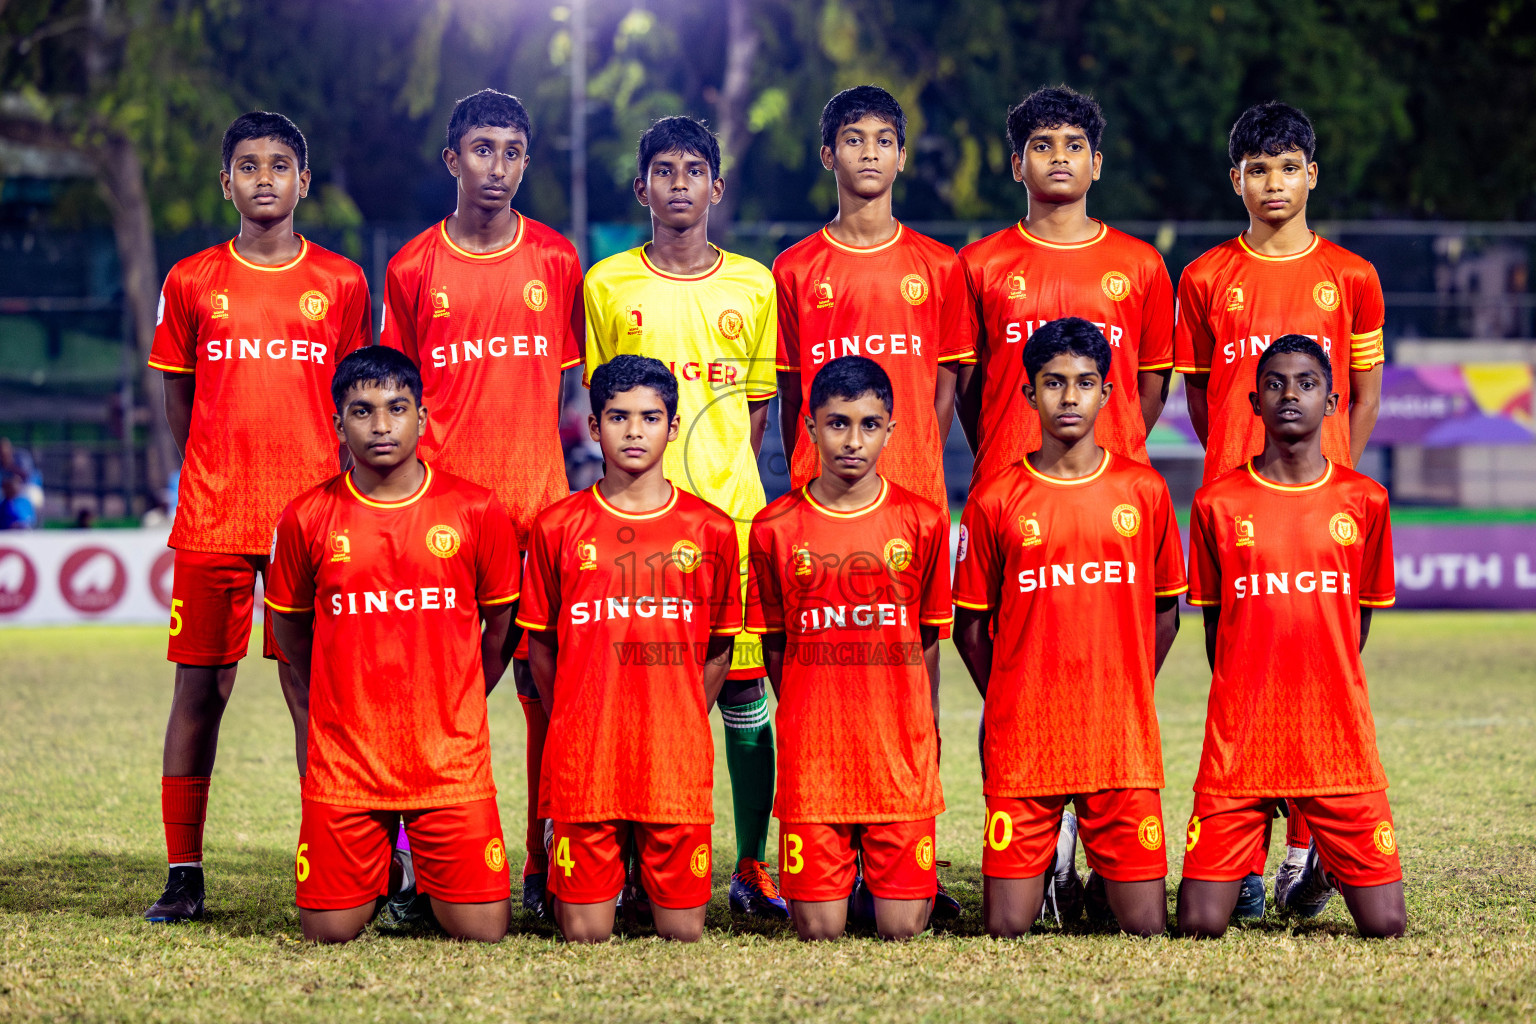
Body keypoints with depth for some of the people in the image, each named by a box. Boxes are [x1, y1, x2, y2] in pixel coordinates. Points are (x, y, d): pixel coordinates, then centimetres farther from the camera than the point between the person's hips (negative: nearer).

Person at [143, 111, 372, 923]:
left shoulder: (341, 283, 6)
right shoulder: (192, 282, 7)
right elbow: (178, 398, 15)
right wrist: (218, 476, 9)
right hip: (210, 519, 1)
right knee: (199, 687, 1)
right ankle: (183, 874, 6)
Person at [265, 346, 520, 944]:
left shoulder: (476, 511, -2)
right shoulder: (307, 518, -1)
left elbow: (502, 626, 11)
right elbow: (289, 626, 15)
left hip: (451, 763, 0)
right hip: (343, 762, 0)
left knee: (482, 930, -5)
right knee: (328, 931, -2)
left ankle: (427, 874, 28)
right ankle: (383, 873, 30)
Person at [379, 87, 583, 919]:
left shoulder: (557, 260, 6)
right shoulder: (413, 268, 5)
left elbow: (568, 376, 12)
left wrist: (555, 475, 6)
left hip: (541, 505, 1)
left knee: (547, 685, 0)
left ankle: (546, 867, 6)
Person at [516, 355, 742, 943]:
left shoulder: (711, 530, 4)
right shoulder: (558, 527, 3)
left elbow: (718, 650, 12)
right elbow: (539, 643, 11)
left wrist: (681, 729, 8)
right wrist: (574, 729, 7)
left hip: (677, 762, 1)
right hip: (582, 759, -1)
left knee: (684, 933, 3)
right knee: (585, 935, -1)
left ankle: (657, 884, 31)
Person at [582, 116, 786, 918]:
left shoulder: (754, 285, 10)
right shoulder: (606, 286, 6)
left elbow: (759, 406, 14)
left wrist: (723, 479, 3)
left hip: (734, 512, 1)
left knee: (745, 686, 1)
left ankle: (753, 867, 7)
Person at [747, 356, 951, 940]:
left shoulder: (922, 522, 1)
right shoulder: (775, 529, 0)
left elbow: (927, 640, 10)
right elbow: (774, 647, 9)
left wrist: (922, 734, 8)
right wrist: (807, 724, 6)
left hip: (901, 759, 0)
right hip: (812, 758, 0)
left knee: (902, 929, -1)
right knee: (818, 931, -1)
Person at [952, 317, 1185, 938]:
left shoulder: (1144, 491, 5)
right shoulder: (996, 501, 1)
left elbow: (1165, 608, 14)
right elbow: (969, 623, 9)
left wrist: (1127, 699, 7)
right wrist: (1007, 706, 2)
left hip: (1122, 743, 1)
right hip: (1022, 745, -1)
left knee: (1145, 928, -1)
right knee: (1006, 929, -2)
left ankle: (1102, 879, 27)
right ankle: (1043, 870, 26)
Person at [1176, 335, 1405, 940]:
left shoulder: (1363, 500, 4)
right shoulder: (1218, 503, 1)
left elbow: (1360, 618, 14)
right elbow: (1214, 622, 10)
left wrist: (1326, 703, 12)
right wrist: (1246, 711, 8)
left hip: (1337, 744, 1)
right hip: (1240, 747, -1)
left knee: (1385, 926, -5)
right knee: (1199, 925, -9)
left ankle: (1324, 865, 26)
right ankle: (1248, 851, 24)